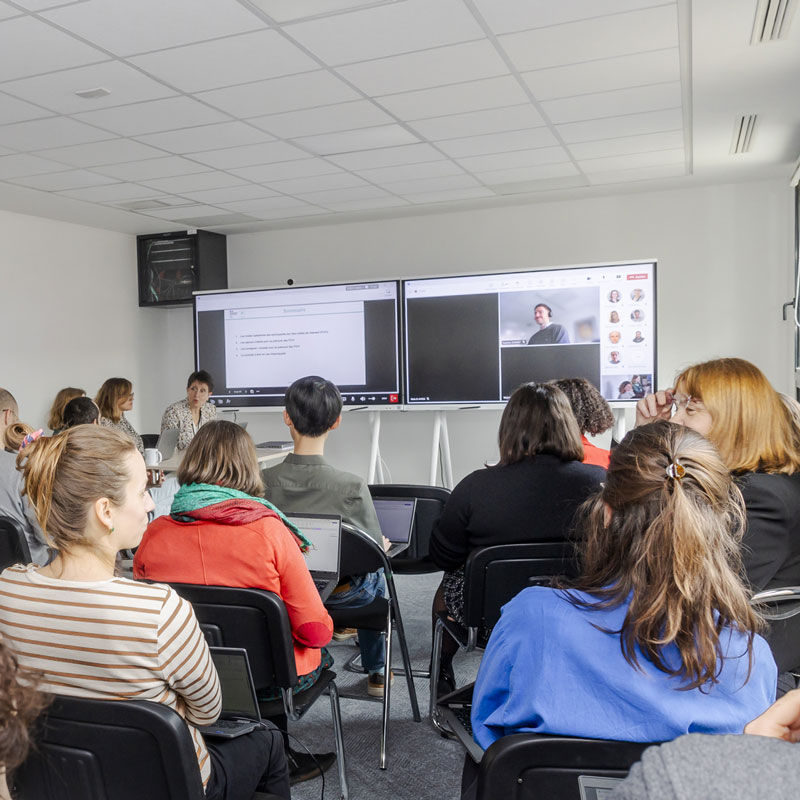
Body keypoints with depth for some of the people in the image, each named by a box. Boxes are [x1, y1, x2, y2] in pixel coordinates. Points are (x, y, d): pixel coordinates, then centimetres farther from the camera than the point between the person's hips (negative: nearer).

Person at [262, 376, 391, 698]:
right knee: (375, 577, 32)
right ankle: (376, 671, 43)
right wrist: (384, 544, 7)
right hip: (343, 595, -3)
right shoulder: (352, 487, -29)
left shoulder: (262, 481, -22)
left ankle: (336, 624, 53)